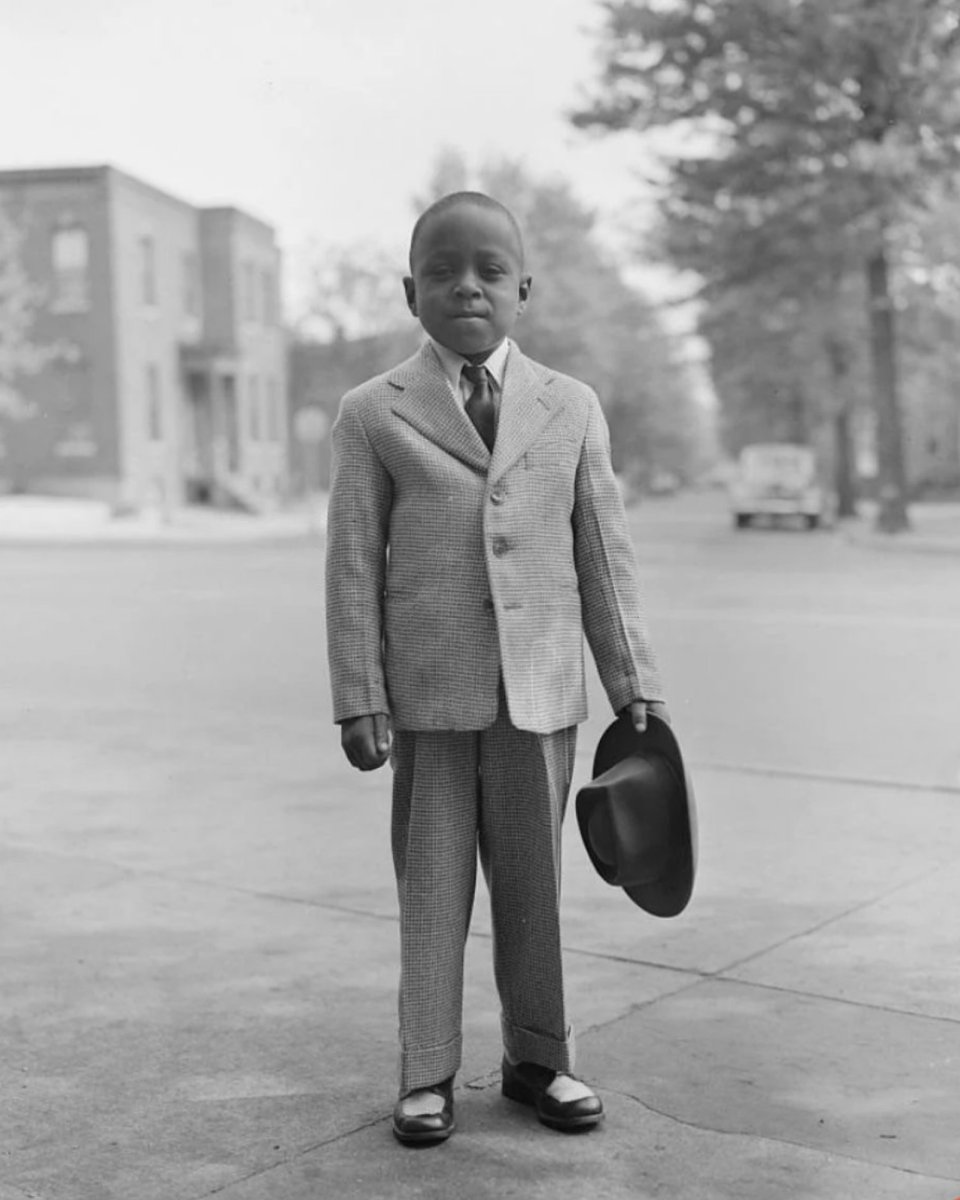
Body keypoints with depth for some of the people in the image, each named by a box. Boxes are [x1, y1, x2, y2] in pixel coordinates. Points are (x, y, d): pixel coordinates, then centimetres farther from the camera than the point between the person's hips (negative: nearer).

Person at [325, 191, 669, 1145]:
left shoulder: (572, 408, 6)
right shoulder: (373, 414, 1)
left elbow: (603, 555, 7)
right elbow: (354, 564, -1)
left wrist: (634, 680, 6)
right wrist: (358, 696, -5)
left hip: (539, 691, 2)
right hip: (429, 692, -1)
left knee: (532, 881, 10)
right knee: (432, 884, 6)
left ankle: (537, 1058, 27)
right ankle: (427, 1071, 21)